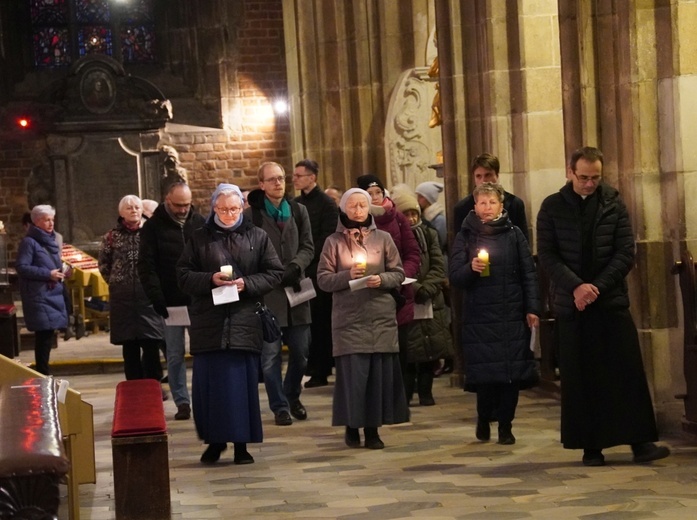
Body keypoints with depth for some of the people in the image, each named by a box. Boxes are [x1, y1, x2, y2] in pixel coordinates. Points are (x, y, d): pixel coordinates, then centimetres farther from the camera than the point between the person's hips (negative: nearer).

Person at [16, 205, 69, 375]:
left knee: (48, 332, 9)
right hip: (39, 295, -8)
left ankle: (43, 370, 17)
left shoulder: (50, 240, 16)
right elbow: (21, 268, -15)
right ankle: (42, 373, -8)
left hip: (53, 294, 8)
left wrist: (59, 272, 6)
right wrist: (48, 274, -18)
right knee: (44, 332, -13)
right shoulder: (29, 242, -10)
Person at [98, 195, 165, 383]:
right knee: (130, 347, 5)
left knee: (151, 346, -5)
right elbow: (103, 264, 16)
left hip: (148, 296, -1)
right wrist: (116, 282, 11)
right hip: (123, 299, 2)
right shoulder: (112, 237, 6)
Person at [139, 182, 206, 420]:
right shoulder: (153, 227, 1)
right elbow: (146, 267, -3)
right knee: (175, 354, 2)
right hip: (171, 302, -1)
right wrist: (157, 300, -12)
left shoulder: (200, 223, 7)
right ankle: (182, 402, 8)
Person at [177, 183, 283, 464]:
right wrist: (210, 280, -13)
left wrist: (247, 283, -11)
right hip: (208, 322, 1)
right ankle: (214, 440, 13)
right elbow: (183, 275, 4)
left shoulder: (257, 237, 7)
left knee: (243, 383, 1)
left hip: (245, 322, 0)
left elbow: (274, 273, 5)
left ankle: (241, 443, 9)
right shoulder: (199, 238, 8)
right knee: (209, 383, 2)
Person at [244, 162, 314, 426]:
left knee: (301, 352, 8)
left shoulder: (298, 211, 11)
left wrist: (294, 267, -11)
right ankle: (279, 406, 9)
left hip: (295, 290, 4)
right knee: (270, 354, -1)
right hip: (267, 293, -3)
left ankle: (292, 396, 29)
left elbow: (308, 247, 8)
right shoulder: (251, 214, -2)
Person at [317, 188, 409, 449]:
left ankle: (372, 428, 8)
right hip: (348, 318, -1)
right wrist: (347, 276, -14)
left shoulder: (383, 238, 8)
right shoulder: (334, 242, 4)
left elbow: (399, 273, 8)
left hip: (382, 317, 2)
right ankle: (352, 426, 9)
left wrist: (382, 279, -11)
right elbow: (323, 279, 1)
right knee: (352, 372, -5)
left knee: (380, 373, -1)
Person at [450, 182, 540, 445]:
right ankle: (483, 421, 20)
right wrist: (471, 268, -19)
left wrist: (532, 308, -2)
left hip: (513, 315, 1)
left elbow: (529, 273, 4)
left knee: (513, 373, -1)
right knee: (486, 374, -3)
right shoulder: (465, 237, 5)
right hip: (479, 317, -1)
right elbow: (455, 277, 1)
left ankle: (505, 426, 11)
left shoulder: (514, 234, 6)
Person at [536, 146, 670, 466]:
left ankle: (641, 442, -2)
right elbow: (547, 255, -3)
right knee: (579, 378, 0)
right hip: (571, 304, 0)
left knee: (627, 371, -4)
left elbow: (626, 253, -1)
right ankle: (590, 446, 6)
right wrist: (576, 286, -16)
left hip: (612, 300, 0)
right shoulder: (552, 207, 3)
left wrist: (597, 287, -12)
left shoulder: (614, 205, 4)